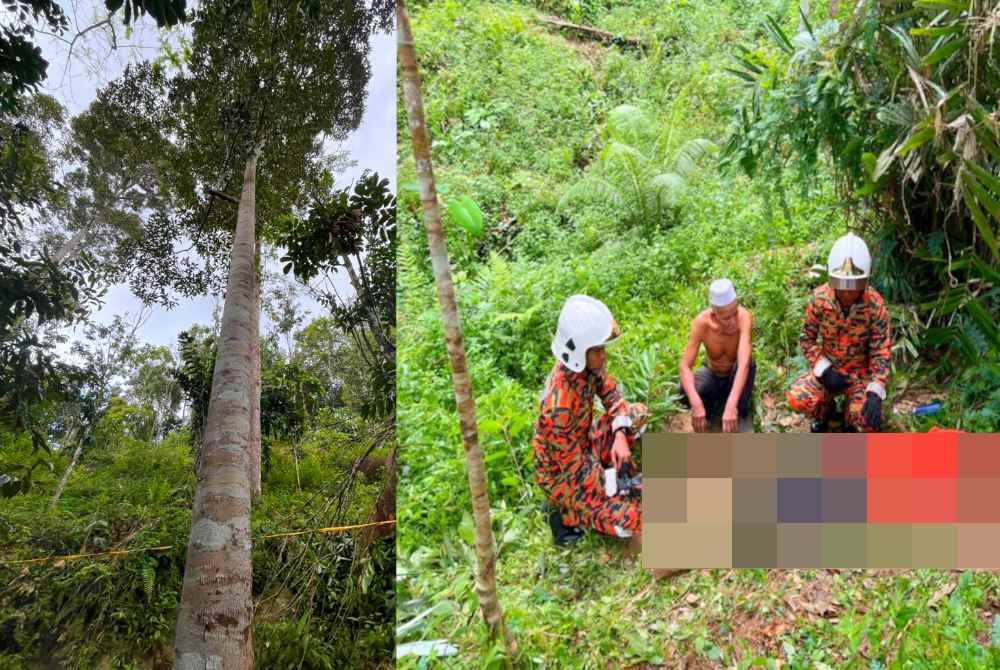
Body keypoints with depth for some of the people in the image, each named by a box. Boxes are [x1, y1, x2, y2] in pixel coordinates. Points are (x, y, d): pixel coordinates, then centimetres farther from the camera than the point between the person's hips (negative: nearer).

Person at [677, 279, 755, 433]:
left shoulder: (744, 317, -35)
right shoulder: (701, 322, -31)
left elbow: (744, 363, -46)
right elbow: (685, 366, -32)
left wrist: (731, 406, -57)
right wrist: (696, 404, -49)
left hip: (737, 374, -1)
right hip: (712, 373, 1)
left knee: (749, 365, -36)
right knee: (684, 394, -29)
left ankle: (742, 413, -11)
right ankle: (715, 404, 4)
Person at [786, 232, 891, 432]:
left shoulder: (875, 305, -20)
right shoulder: (819, 298, -16)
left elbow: (881, 351, -16)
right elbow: (807, 338, -6)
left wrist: (875, 391, -30)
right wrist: (824, 369, -20)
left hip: (861, 372, -1)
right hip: (828, 368, 2)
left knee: (868, 421, -26)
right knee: (796, 398, -25)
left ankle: (851, 420, 15)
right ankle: (825, 409, 12)